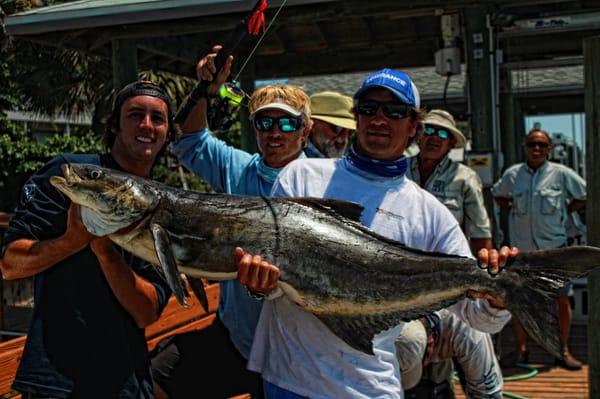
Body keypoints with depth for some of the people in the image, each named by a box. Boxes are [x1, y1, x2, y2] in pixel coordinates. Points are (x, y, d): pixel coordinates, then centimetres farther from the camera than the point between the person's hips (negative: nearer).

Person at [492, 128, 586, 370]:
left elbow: (585, 195, 6)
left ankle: (564, 351, 16)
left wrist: (564, 211, 1)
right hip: (521, 248, 2)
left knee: (562, 299, 2)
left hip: (554, 247, -1)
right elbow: (497, 194, 22)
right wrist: (512, 211, 9)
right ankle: (521, 349, 19)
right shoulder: (512, 174, 4)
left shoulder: (561, 174, -2)